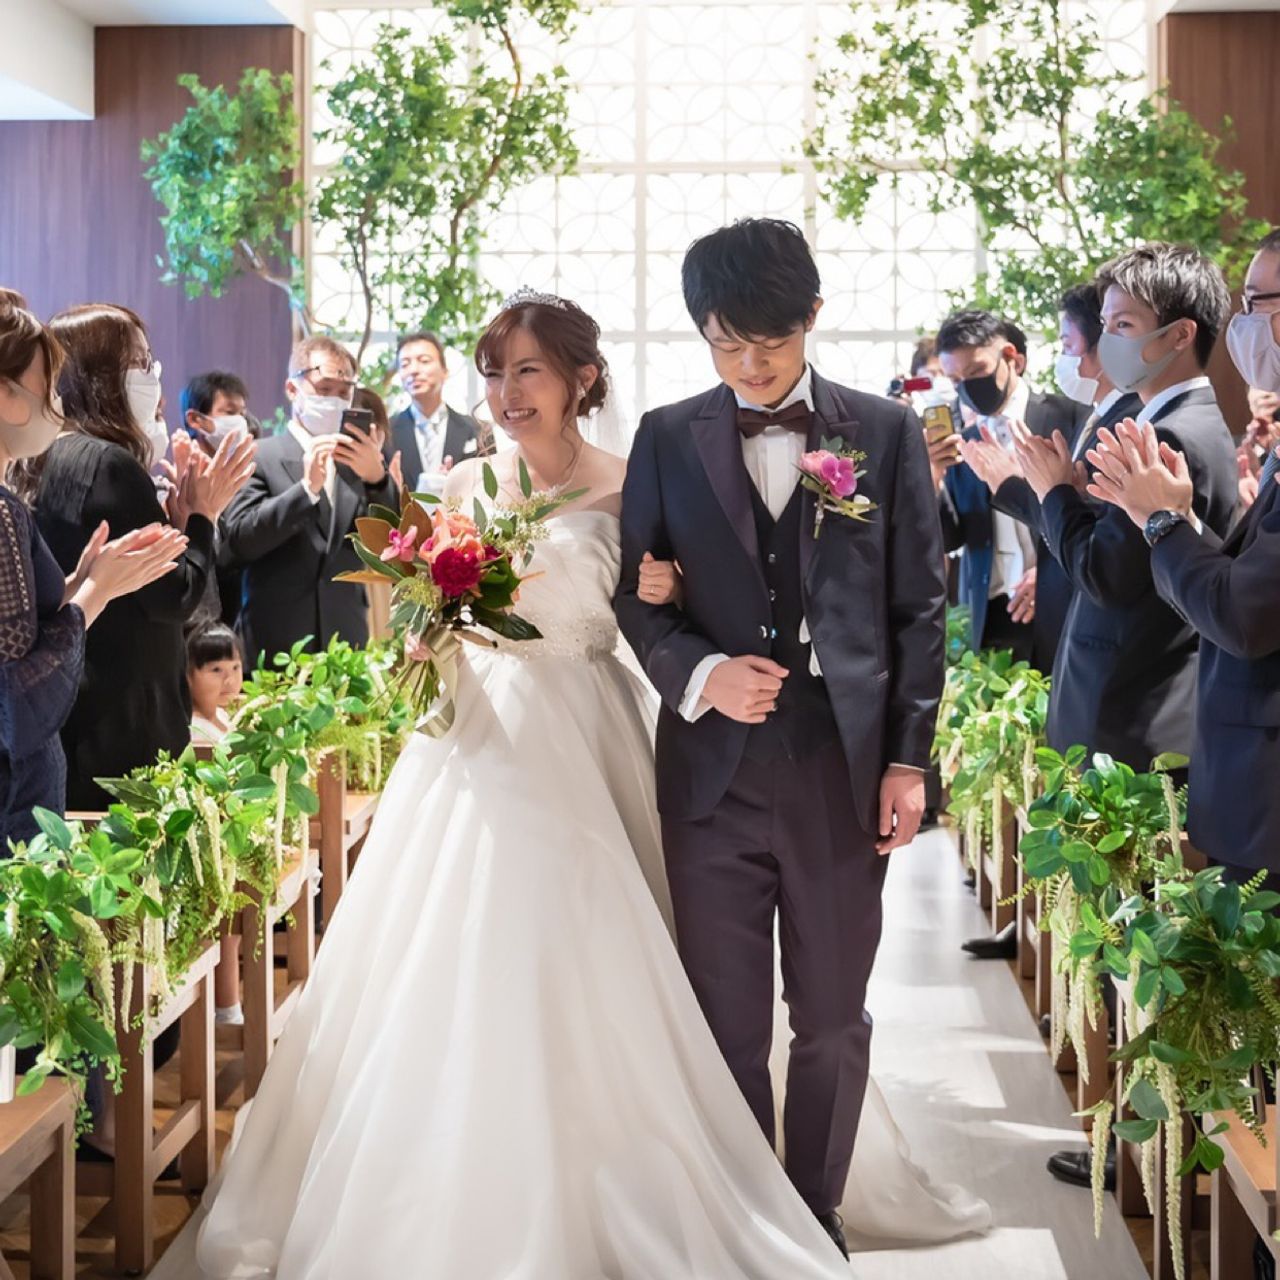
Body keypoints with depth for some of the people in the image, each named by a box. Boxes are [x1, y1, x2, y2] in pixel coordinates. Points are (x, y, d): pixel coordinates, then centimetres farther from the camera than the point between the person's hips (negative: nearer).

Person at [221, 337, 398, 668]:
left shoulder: (360, 458, 11)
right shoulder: (260, 457, 2)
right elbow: (238, 540, -9)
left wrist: (377, 478, -14)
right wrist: (307, 488, -20)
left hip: (347, 647, 3)